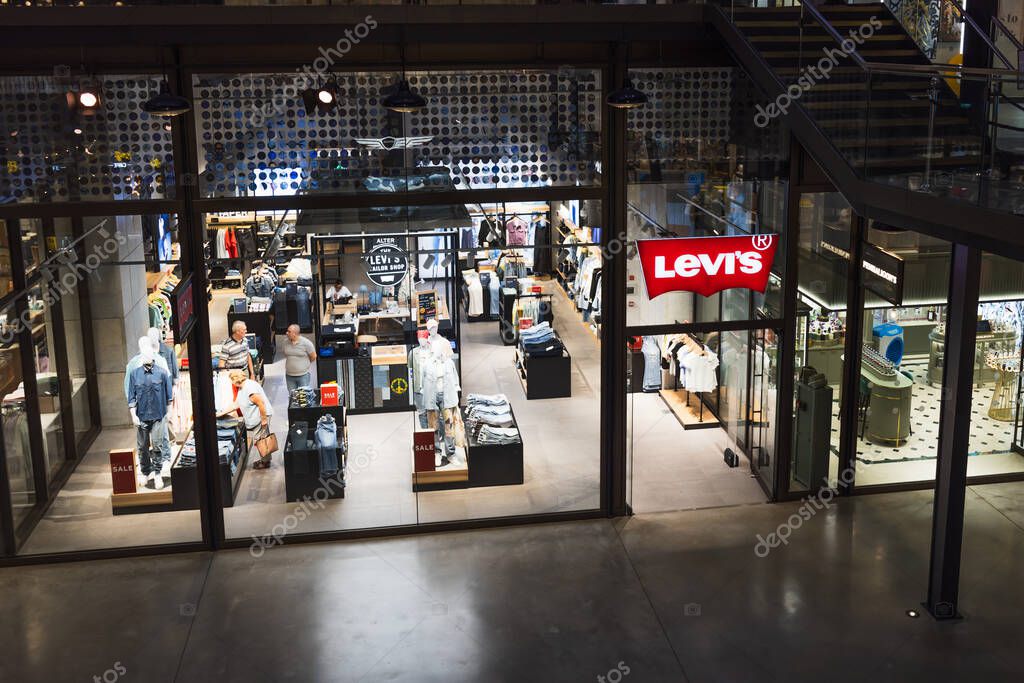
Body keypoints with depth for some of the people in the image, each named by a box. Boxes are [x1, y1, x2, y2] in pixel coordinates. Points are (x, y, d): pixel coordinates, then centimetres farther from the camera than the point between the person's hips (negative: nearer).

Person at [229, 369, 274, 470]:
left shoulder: (250, 388, -24)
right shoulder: (242, 388, 10)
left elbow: (261, 403, -26)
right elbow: (237, 404, 20)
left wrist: (264, 419, -24)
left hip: (261, 416, -10)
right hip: (255, 419, 10)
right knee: (261, 439, 17)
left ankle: (265, 462, 9)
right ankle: (265, 459, 28)